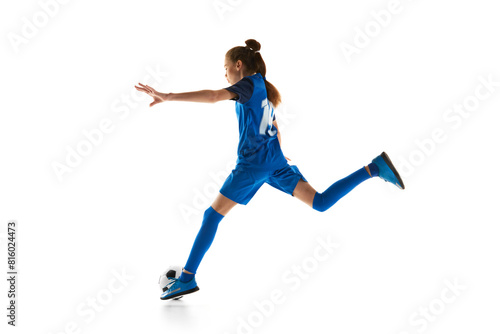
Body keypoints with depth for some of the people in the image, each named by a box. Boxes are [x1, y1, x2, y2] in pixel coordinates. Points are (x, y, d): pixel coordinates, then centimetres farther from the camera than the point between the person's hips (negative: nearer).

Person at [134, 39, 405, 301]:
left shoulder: (250, 83, -6)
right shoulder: (264, 91, 20)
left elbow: (213, 96, -23)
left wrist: (168, 96, -28)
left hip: (253, 162, -8)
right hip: (274, 160, 8)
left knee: (212, 215, -2)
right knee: (320, 203, 6)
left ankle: (187, 279, -2)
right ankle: (374, 168, -5)